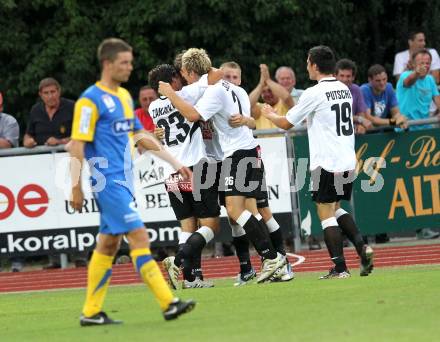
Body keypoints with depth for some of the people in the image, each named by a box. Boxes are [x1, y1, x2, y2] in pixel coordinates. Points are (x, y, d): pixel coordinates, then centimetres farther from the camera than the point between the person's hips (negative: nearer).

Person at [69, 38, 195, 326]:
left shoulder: (124, 96, 15)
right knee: (139, 237, -13)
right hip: (109, 181, -9)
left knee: (109, 244, 10)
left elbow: (140, 136, 22)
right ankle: (168, 304, -16)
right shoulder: (91, 100, -11)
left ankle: (91, 312, 15)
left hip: (124, 182, 9)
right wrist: (76, 187, -15)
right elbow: (77, 145, -12)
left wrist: (176, 163, 18)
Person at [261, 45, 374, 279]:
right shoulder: (345, 90, 10)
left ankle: (340, 268, -6)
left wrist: (269, 114, 17)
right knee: (336, 209, 20)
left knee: (326, 214, -2)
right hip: (348, 161, 7)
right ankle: (361, 247, 2)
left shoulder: (314, 94, -12)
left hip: (326, 163, -7)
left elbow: (286, 123, -2)